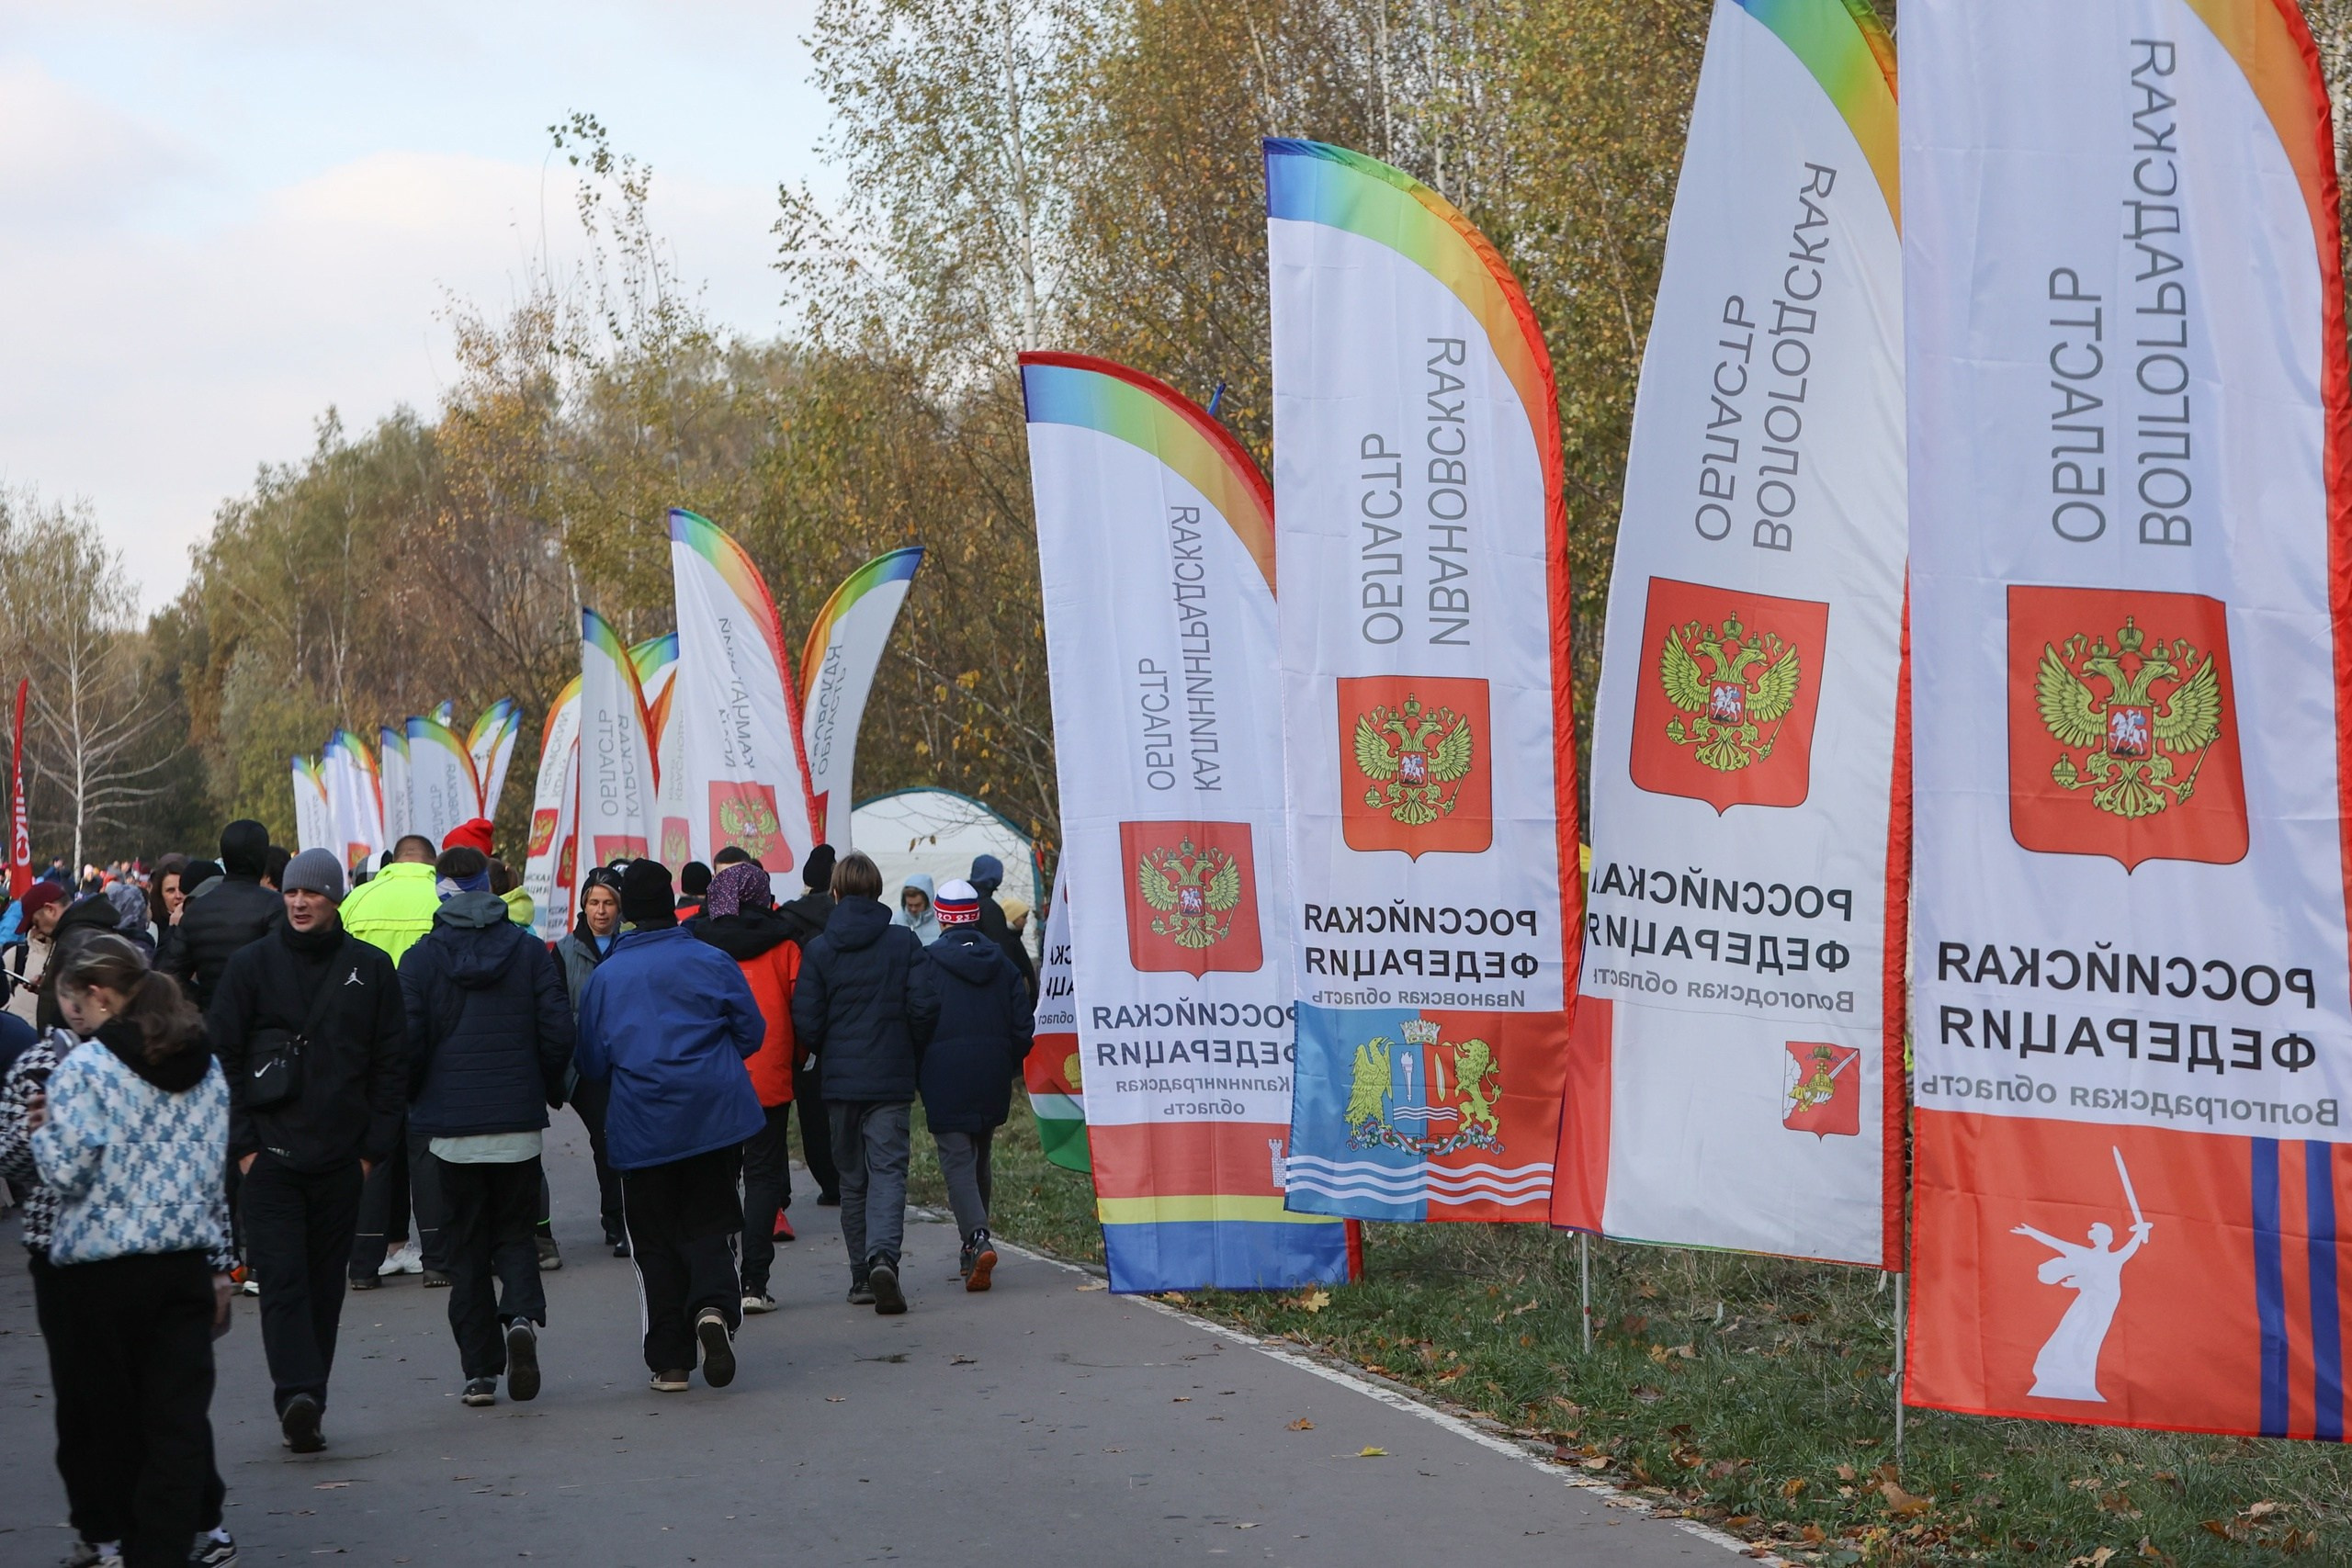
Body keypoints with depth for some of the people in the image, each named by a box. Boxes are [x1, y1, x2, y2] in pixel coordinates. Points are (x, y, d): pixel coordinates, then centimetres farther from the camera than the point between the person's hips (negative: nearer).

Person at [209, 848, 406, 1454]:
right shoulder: (252, 965, 3)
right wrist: (241, 1142, -4)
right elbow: (222, 1056, 3)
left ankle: (304, 1403, 14)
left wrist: (373, 1146, 1)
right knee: (282, 1276, -13)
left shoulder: (372, 969, 6)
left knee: (325, 1284, 7)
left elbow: (392, 1063, 8)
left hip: (340, 1158, 2)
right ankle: (298, 1394, -23)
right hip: (269, 1153, -2)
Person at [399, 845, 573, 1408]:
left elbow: (408, 1042, -7)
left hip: (450, 1125, -1)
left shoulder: (421, 958, -4)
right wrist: (548, 1089, 14)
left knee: (465, 1246, 8)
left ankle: (480, 1369, 5)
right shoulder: (530, 950, 1)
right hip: (520, 1122, 1)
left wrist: (416, 1101, 11)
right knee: (514, 1232, 14)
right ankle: (523, 1314, -15)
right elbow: (558, 1030, -2)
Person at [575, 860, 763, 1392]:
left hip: (641, 1128, 0)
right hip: (714, 1117, 0)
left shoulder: (605, 976, 0)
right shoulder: (711, 962, -1)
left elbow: (591, 1062, 6)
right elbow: (751, 1032, 4)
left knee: (655, 1242, 8)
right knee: (709, 1226, 8)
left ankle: (669, 1361, 6)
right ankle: (714, 1307, -21)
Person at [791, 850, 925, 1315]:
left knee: (852, 1178, 12)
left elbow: (805, 1022, -3)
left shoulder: (818, 950, -2)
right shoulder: (905, 943, -2)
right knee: (888, 1170, -3)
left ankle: (861, 1276, 14)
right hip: (891, 1079, -1)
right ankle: (883, 1256, -25)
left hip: (840, 1081, 1)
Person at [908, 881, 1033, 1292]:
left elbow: (919, 1019, -12)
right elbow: (1022, 1023, 6)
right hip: (993, 1082, 5)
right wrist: (1008, 1068, 15)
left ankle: (977, 1239, -27)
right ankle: (972, 1250, 26)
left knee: (957, 1161, -7)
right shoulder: (1000, 961, 7)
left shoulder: (929, 962, -7)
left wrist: (921, 1067, 3)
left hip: (946, 1082, -5)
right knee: (980, 1160, 17)